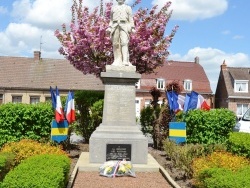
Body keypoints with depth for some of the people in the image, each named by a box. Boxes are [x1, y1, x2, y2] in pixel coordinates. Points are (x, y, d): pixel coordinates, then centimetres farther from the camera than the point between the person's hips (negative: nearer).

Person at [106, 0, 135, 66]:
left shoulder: (128, 8, 17)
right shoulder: (113, 8, 23)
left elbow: (131, 19, 8)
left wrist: (132, 28, -4)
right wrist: (109, 28, 7)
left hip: (124, 27, -3)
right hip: (115, 27, 3)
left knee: (124, 43, -19)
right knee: (116, 44, -5)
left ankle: (125, 61, -27)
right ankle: (117, 61, -4)